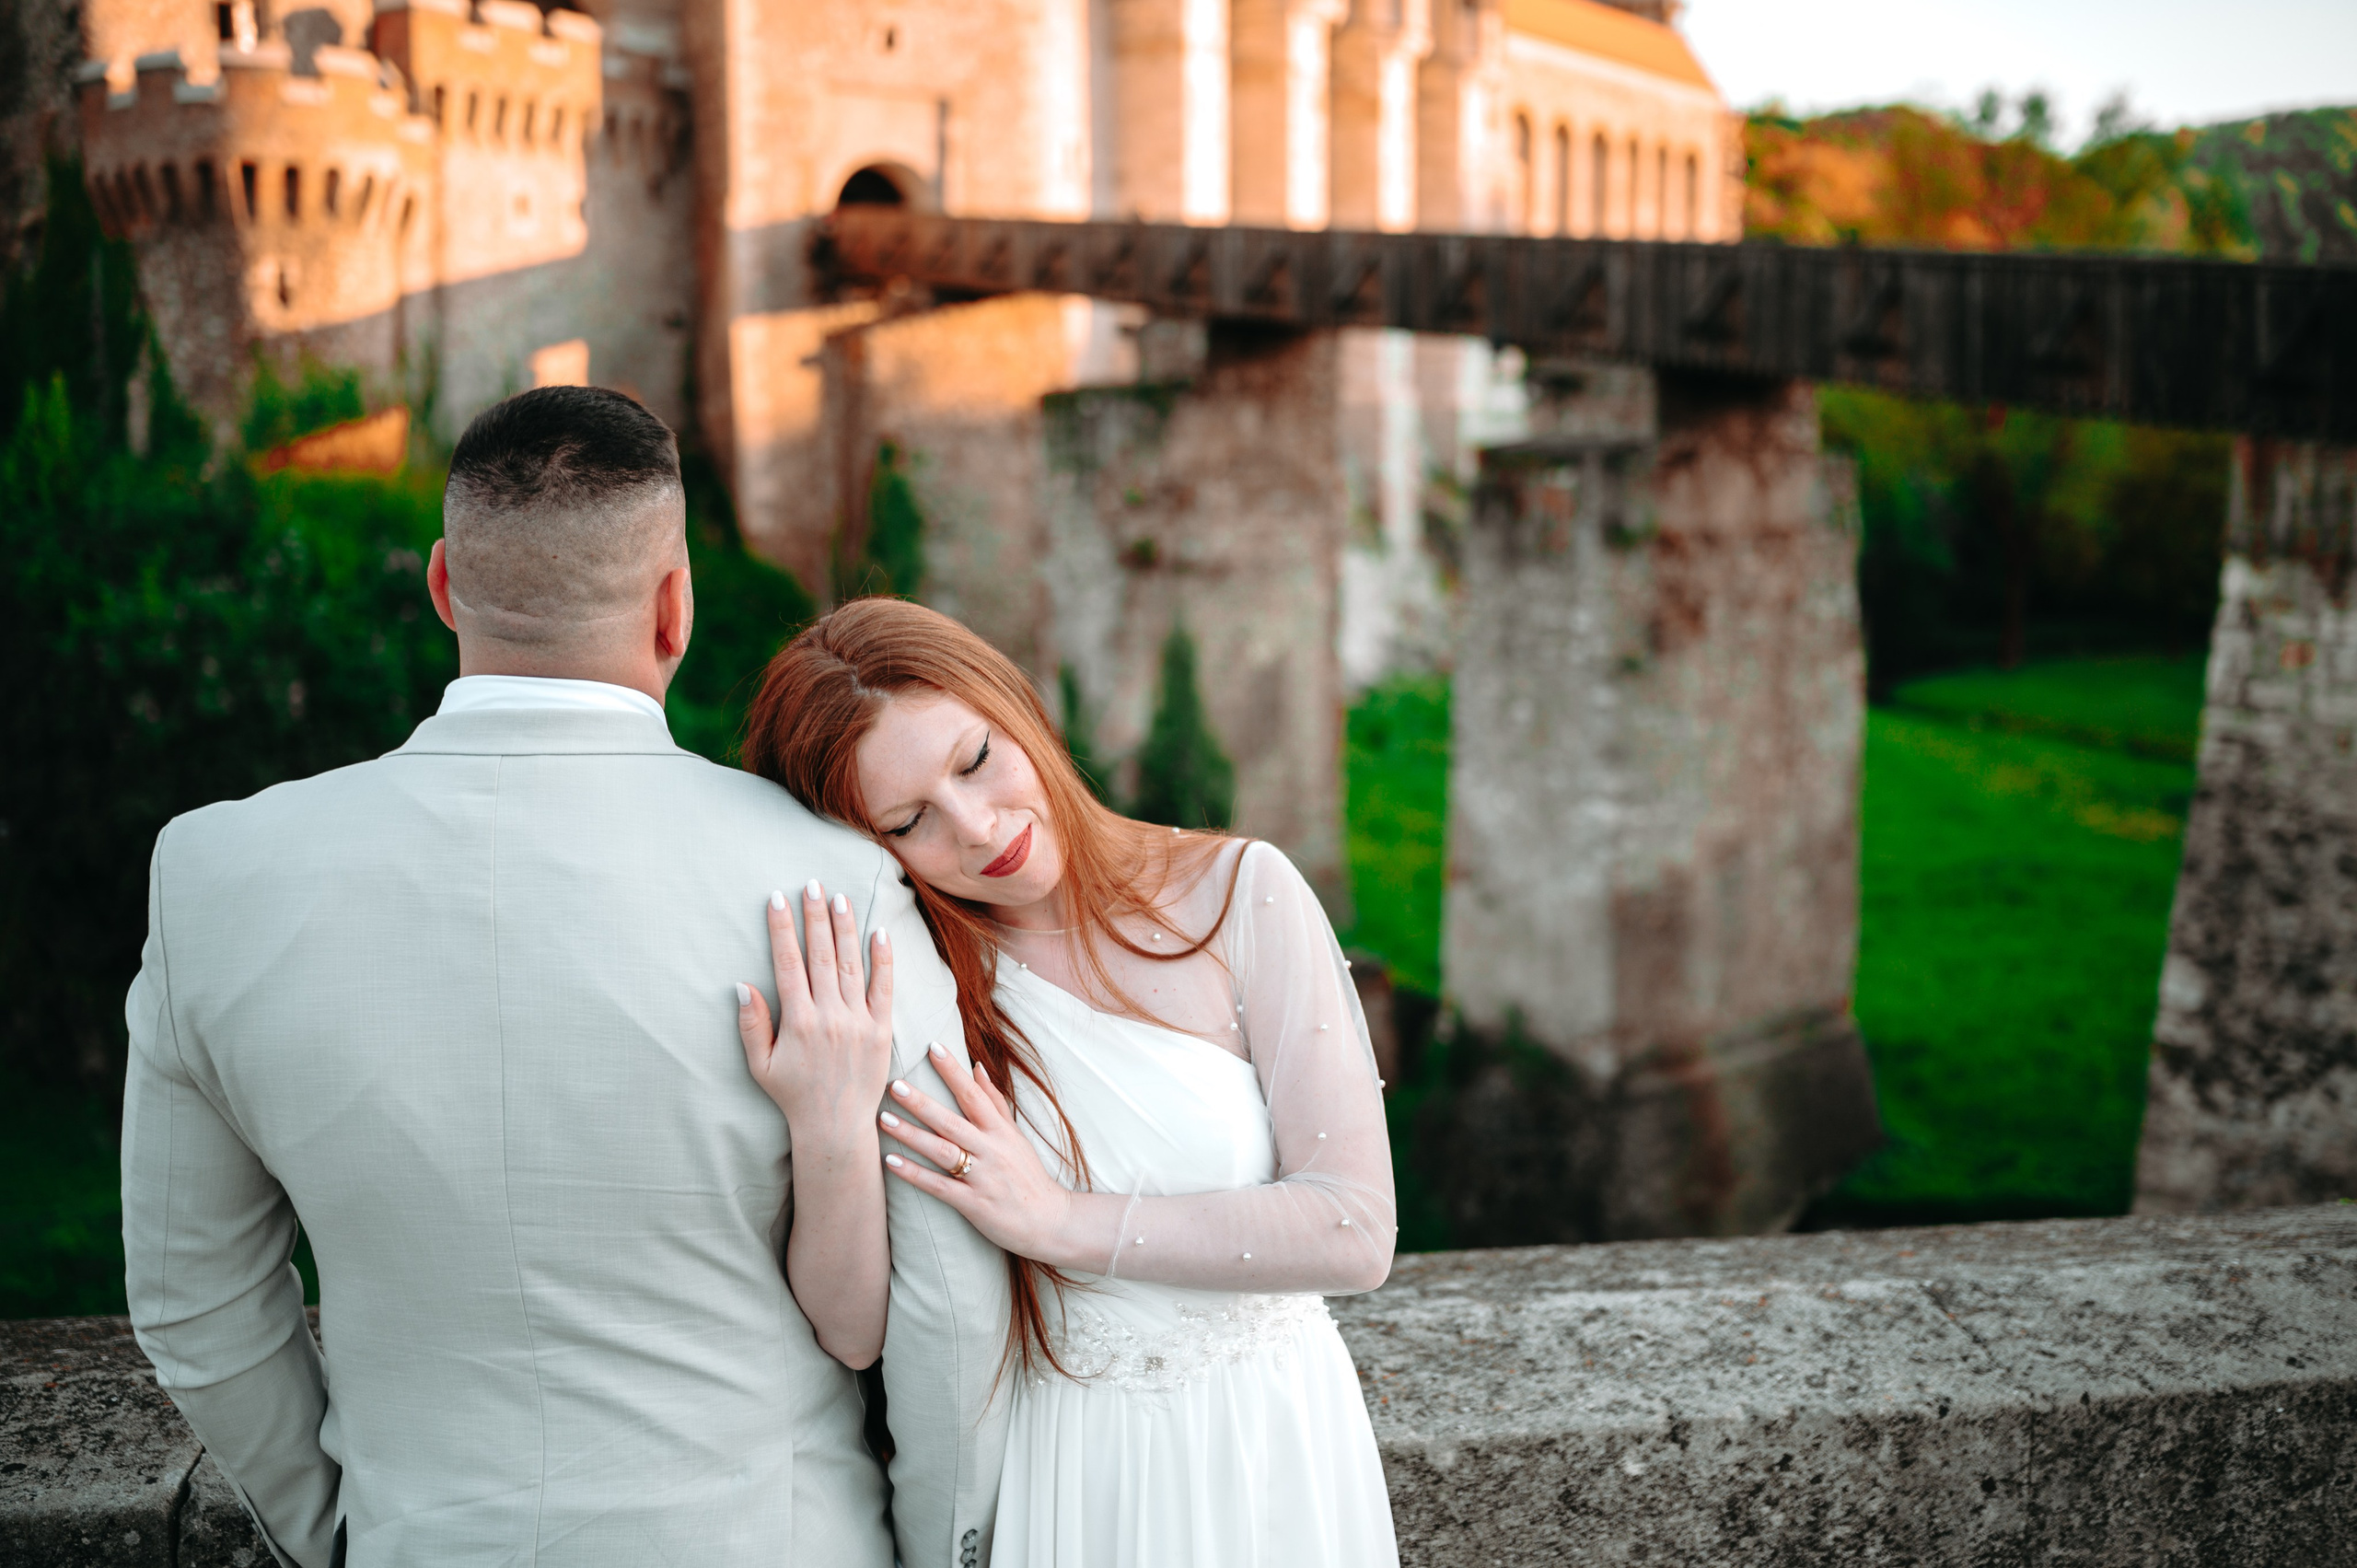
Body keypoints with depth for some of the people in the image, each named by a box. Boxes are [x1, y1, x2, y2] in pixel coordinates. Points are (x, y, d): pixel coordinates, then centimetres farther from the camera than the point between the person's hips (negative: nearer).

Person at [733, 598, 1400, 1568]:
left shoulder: (1240, 896, -14)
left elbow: (1357, 1233, -17)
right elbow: (859, 1331, -16)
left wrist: (1063, 1222, -21)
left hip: (1267, 1451, -1)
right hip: (1048, 1481, 1)